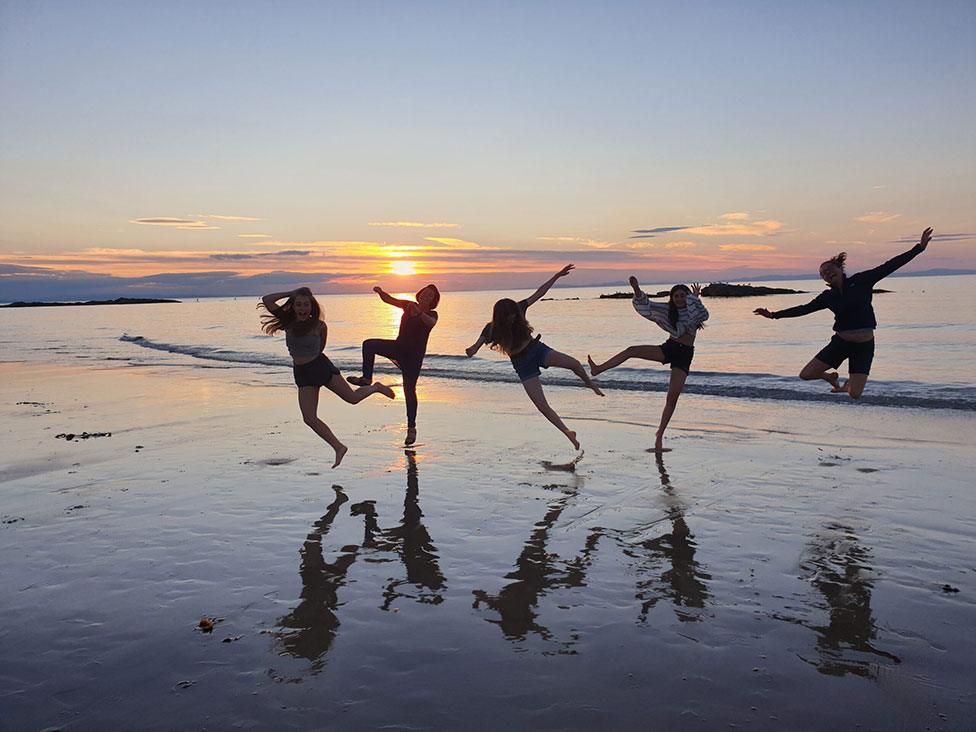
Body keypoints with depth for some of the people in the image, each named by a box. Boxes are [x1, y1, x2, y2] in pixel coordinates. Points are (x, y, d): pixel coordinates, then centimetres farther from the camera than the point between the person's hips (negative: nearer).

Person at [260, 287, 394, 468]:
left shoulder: (319, 325, -8)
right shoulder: (288, 322, -3)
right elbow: (266, 300, -7)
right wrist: (291, 293, -4)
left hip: (321, 365, -2)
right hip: (302, 373, 2)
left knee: (353, 398, 5)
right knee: (309, 418, -7)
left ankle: (376, 388, 38)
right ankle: (339, 447, 5)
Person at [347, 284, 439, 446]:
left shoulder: (431, 314, -8)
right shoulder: (409, 305, 6)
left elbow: (430, 323, -32)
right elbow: (389, 300, 2)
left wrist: (419, 313, -50)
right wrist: (381, 292, -20)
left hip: (414, 356, -5)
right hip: (398, 348, 5)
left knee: (409, 390, -7)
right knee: (369, 344, -13)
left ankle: (412, 427, 3)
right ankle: (366, 378, -7)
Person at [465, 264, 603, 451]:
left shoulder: (518, 310, -11)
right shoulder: (492, 329, -16)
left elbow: (539, 293, -7)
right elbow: (475, 348, -23)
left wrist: (557, 276, -12)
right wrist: (471, 350, -48)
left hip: (537, 349, 2)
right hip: (522, 364, -2)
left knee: (574, 364, -23)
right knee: (542, 406, -9)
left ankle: (589, 383, 12)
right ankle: (568, 433, 8)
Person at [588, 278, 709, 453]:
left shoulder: (695, 310, 0)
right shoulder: (668, 310, 6)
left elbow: (705, 315, -23)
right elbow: (645, 305, -3)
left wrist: (695, 299, -29)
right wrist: (636, 289, -18)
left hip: (684, 354, -3)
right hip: (669, 347, 3)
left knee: (672, 397, -9)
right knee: (632, 350, -18)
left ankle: (659, 436, -1)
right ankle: (598, 369, -26)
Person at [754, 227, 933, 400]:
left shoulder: (861, 281, -4)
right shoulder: (828, 297, 2)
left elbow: (889, 266, -5)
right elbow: (804, 309, 1)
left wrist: (920, 247, -8)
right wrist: (774, 315, -5)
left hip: (864, 347, -2)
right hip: (840, 343, 2)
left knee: (854, 395, -7)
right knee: (806, 375, -3)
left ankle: (849, 384, 33)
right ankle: (832, 377, 30)